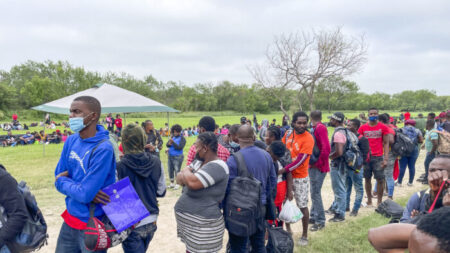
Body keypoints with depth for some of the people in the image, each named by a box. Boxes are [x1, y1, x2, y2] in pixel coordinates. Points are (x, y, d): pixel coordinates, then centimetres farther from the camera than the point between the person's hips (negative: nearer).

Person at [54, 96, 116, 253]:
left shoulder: (103, 149, -23)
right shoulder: (71, 141, 0)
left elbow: (85, 194, -24)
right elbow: (59, 179, 2)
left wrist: (64, 181, -7)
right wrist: (77, 188, -16)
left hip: (92, 226, -6)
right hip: (70, 220, 7)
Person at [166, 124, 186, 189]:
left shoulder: (182, 139, -9)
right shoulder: (173, 137, 9)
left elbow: (179, 147, -18)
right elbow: (167, 144, 4)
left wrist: (173, 142, -21)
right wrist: (169, 144, -18)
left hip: (177, 157, -6)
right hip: (170, 156, 6)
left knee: (177, 170, -5)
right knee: (170, 170, 12)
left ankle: (177, 184, 8)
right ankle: (171, 183, 26)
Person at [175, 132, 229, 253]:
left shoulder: (217, 166, -19)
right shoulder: (199, 162, 10)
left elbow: (193, 183, -30)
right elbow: (179, 178, 11)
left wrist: (186, 171, -8)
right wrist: (188, 176, -12)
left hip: (202, 226, -9)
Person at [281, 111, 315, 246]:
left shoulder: (308, 139, -18)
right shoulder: (288, 134, -1)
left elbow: (300, 161, -23)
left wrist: (281, 171, -26)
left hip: (300, 177, -5)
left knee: (302, 206, 6)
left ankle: (304, 236, 24)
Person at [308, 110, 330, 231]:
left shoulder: (320, 128, -15)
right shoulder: (315, 128, 13)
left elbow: (326, 148, -23)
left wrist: (319, 163, -16)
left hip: (319, 167, -10)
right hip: (314, 166, 10)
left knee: (315, 193, -5)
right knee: (315, 192, 18)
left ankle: (320, 221, 4)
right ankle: (313, 217, 30)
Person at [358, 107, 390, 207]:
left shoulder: (383, 127, 2)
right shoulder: (363, 128, 5)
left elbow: (386, 143, 1)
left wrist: (386, 158, -7)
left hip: (378, 157, -2)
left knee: (380, 180, 0)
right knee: (367, 179, 8)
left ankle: (379, 201, 11)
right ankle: (369, 200, 19)